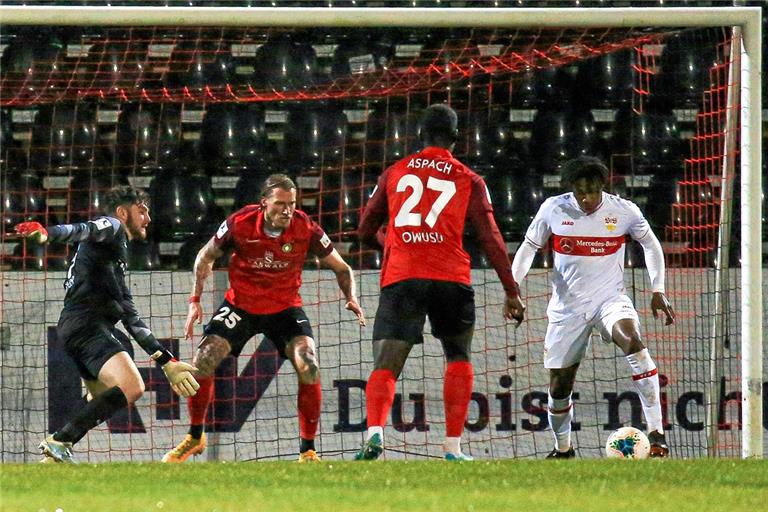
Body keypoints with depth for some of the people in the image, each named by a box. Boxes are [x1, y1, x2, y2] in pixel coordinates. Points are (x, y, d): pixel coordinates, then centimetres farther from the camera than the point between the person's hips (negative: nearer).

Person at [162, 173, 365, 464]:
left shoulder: (306, 229, -18)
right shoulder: (240, 223, -18)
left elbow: (341, 268, -2)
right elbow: (206, 257, 1)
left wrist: (351, 297, -20)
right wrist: (195, 301, -5)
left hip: (285, 307, 0)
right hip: (240, 305, 0)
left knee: (308, 368, -21)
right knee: (202, 362, -12)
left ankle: (308, 450, -8)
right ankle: (195, 437, 13)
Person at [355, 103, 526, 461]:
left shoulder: (394, 173, 16)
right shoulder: (469, 180, 10)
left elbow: (366, 230, 23)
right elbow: (491, 240, 6)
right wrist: (511, 292, 9)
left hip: (400, 277, 0)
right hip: (450, 279, 0)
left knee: (385, 365, -6)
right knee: (459, 358, 20)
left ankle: (374, 432, -34)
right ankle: (453, 448, 11)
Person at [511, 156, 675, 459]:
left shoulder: (624, 211, -7)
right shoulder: (554, 209, -5)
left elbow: (650, 244, 9)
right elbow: (529, 247, 9)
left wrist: (658, 291, 3)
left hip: (610, 298, -2)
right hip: (567, 306, 2)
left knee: (632, 340, -33)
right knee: (559, 385, 3)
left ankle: (656, 432, -35)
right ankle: (562, 449, 31)